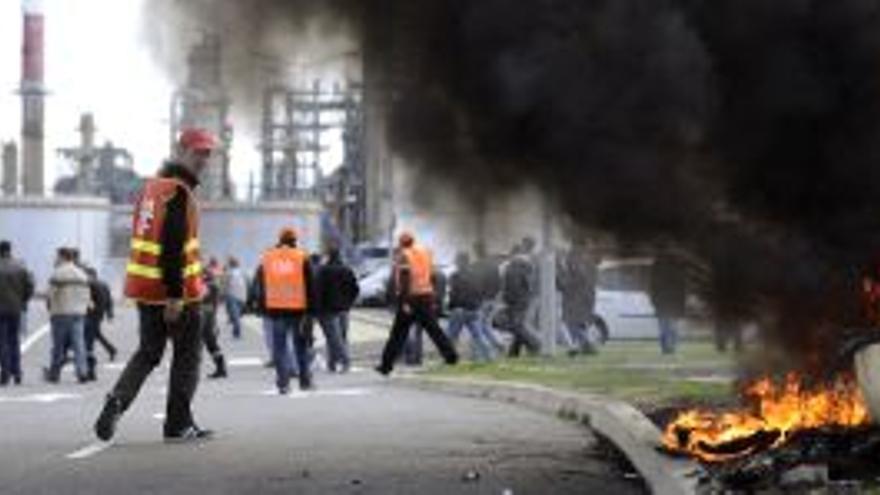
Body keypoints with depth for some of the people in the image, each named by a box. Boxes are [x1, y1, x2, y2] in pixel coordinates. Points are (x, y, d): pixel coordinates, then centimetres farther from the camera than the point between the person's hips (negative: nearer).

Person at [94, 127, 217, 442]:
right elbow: (173, 245, -24)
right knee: (187, 355, 6)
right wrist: (175, 295, -24)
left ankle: (118, 399, -6)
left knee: (148, 352, 15)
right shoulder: (180, 192, -16)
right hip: (176, 288, -8)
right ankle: (178, 424, 9)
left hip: (145, 287, 8)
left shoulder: (152, 185, 13)